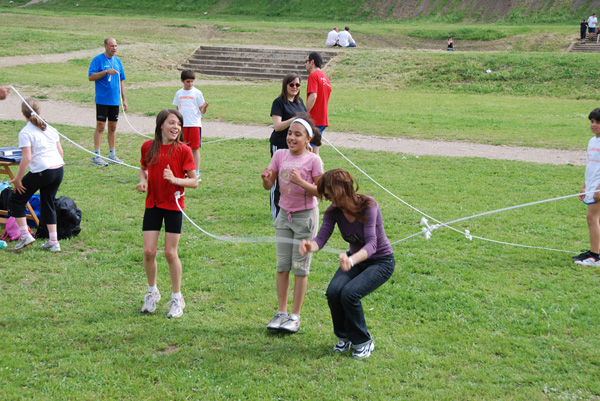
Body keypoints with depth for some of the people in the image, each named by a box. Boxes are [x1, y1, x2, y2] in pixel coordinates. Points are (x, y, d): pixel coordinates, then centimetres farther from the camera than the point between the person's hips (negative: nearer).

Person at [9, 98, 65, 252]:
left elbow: (27, 158, -14)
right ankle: (53, 242, 15)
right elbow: (60, 151, 14)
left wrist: (18, 179, -8)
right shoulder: (50, 129, 12)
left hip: (41, 171, -7)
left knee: (16, 200, 11)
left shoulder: (25, 133, -8)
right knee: (47, 204, 19)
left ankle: (25, 235, 6)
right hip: (59, 170, 7)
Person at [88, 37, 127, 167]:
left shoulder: (117, 61, 13)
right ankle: (96, 156, -2)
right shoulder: (98, 60, -5)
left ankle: (112, 155, 19)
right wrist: (106, 72, -22)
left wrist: (124, 99, 15)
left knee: (113, 127, 10)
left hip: (115, 101, 6)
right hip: (102, 100, -6)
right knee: (100, 127, -5)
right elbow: (91, 77, -13)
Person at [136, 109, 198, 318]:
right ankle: (152, 292, 24)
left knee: (170, 253, -1)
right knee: (149, 251, 0)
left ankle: (177, 298, 15)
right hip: (152, 204, 3)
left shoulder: (183, 150, -7)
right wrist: (143, 181, -1)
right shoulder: (148, 147, 2)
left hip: (173, 206, -3)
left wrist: (175, 179, -22)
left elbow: (194, 181, -6)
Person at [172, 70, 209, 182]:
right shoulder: (179, 94, 11)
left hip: (195, 124, -3)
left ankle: (196, 173, -2)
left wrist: (205, 107, -21)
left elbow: (202, 110, 0)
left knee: (195, 148, -4)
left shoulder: (197, 93, 0)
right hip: (182, 125, 3)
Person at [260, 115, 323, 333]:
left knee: (300, 267, 1)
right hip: (285, 214, 4)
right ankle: (281, 313, 15)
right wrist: (265, 178, -21)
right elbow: (269, 186, 1)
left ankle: (295, 316, 10)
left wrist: (301, 182, -27)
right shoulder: (280, 155, 0)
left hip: (305, 216, -4)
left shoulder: (313, 160, -12)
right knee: (282, 265, 6)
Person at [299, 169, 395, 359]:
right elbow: (322, 236, -23)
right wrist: (311, 246, -48)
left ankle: (363, 342, -3)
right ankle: (344, 337, 6)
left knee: (349, 293, -27)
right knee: (333, 292, -21)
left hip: (381, 262, -5)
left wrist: (352, 260, -58)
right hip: (355, 259, 5)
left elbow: (371, 244, -38)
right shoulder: (334, 211, -11)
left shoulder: (368, 206, -27)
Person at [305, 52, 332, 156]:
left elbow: (313, 97, -21)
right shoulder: (326, 78, 17)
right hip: (323, 120, 9)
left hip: (313, 120, -9)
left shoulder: (313, 75, -10)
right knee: (315, 151, 12)